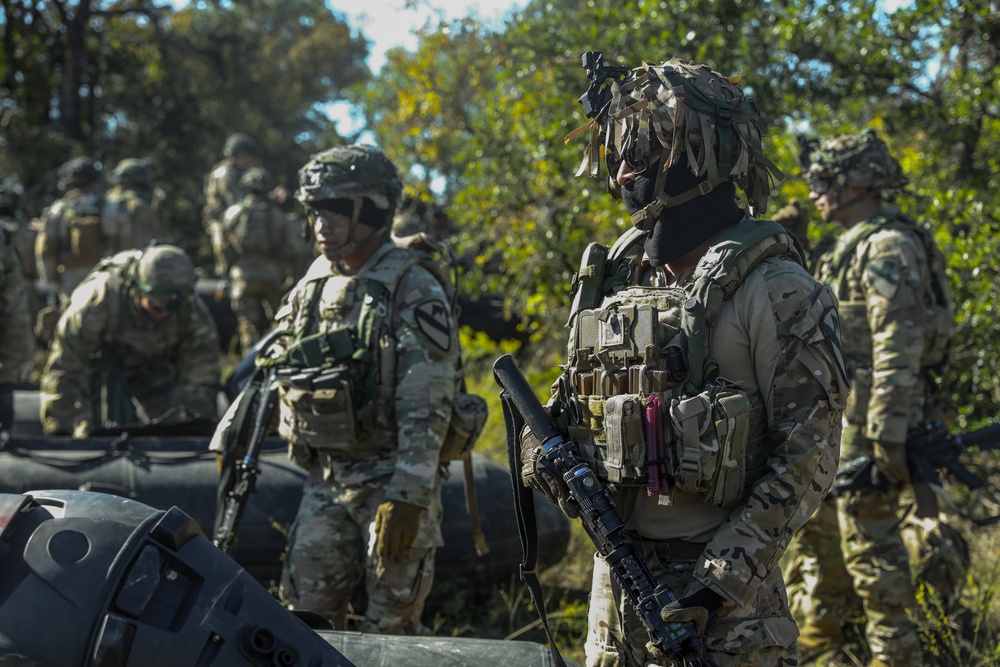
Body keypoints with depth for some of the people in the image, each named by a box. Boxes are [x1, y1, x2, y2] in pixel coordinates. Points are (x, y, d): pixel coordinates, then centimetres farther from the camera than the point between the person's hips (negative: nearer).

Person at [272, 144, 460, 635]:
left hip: (391, 481, -6)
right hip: (324, 481, 6)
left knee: (390, 630, -1)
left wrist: (407, 497, -25)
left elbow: (426, 407, -18)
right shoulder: (309, 290, 10)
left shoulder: (414, 292, -12)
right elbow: (273, 381, 19)